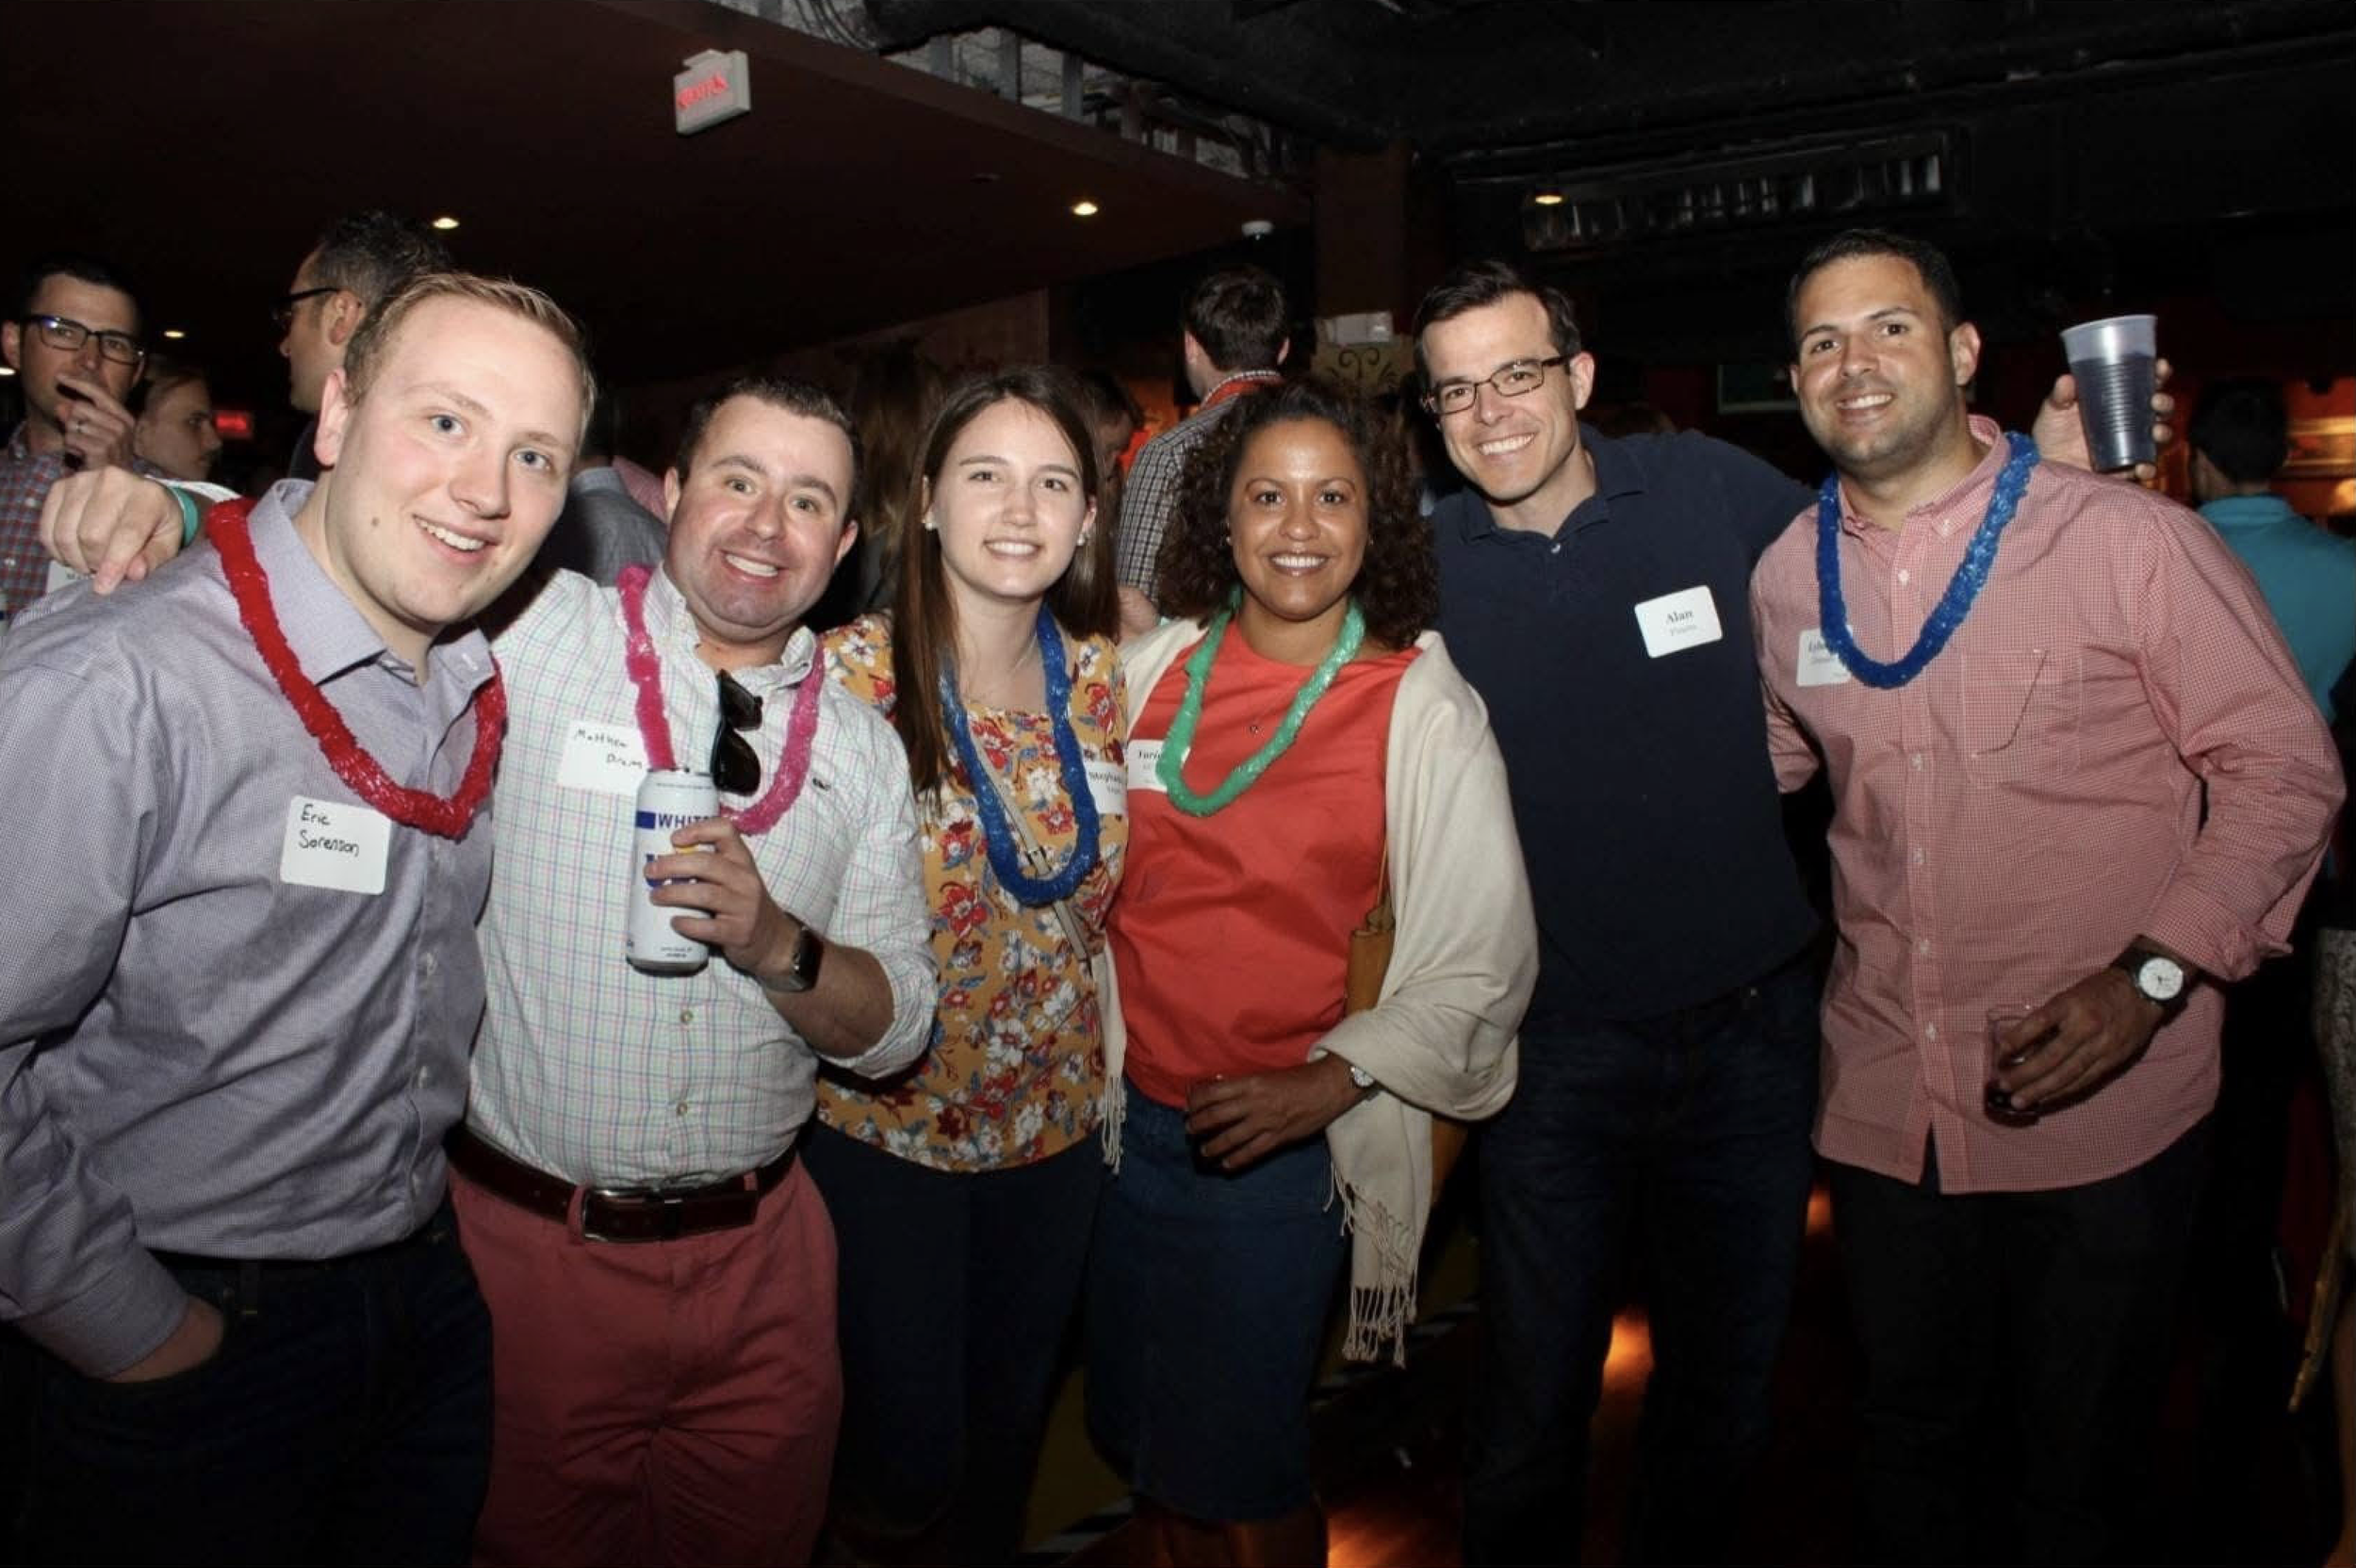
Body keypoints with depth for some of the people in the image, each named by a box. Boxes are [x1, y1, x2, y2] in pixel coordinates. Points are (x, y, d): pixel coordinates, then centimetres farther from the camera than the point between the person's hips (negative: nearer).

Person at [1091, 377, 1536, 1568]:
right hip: (1132, 1116, 4)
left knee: (1239, 1469, 8)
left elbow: (1482, 964, -8)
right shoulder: (1154, 668, 1)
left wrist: (1328, 1082, -18)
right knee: (1141, 1439, 19)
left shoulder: (1423, 708, -8)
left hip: (1287, 1146, -4)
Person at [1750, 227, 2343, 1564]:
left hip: (2103, 1114, -4)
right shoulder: (1787, 576, 3)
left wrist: (2153, 976, -19)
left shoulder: (2128, 540, -11)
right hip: (1886, 1113, 4)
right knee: (1914, 1448, 22)